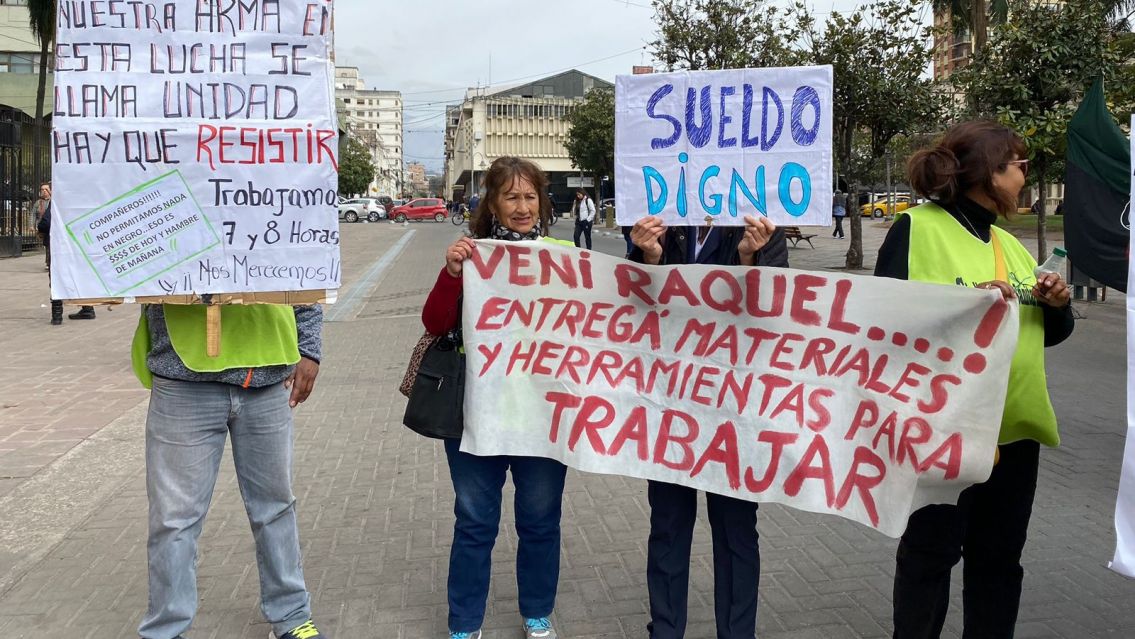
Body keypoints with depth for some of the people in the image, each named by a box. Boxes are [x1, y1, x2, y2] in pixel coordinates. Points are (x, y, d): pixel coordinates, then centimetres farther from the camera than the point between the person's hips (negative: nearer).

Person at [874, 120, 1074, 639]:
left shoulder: (1010, 245, 14)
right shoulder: (918, 228, -9)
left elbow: (1050, 333, 19)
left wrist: (1056, 303, -2)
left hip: (1014, 428, 7)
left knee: (998, 557, 15)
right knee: (930, 553, 6)